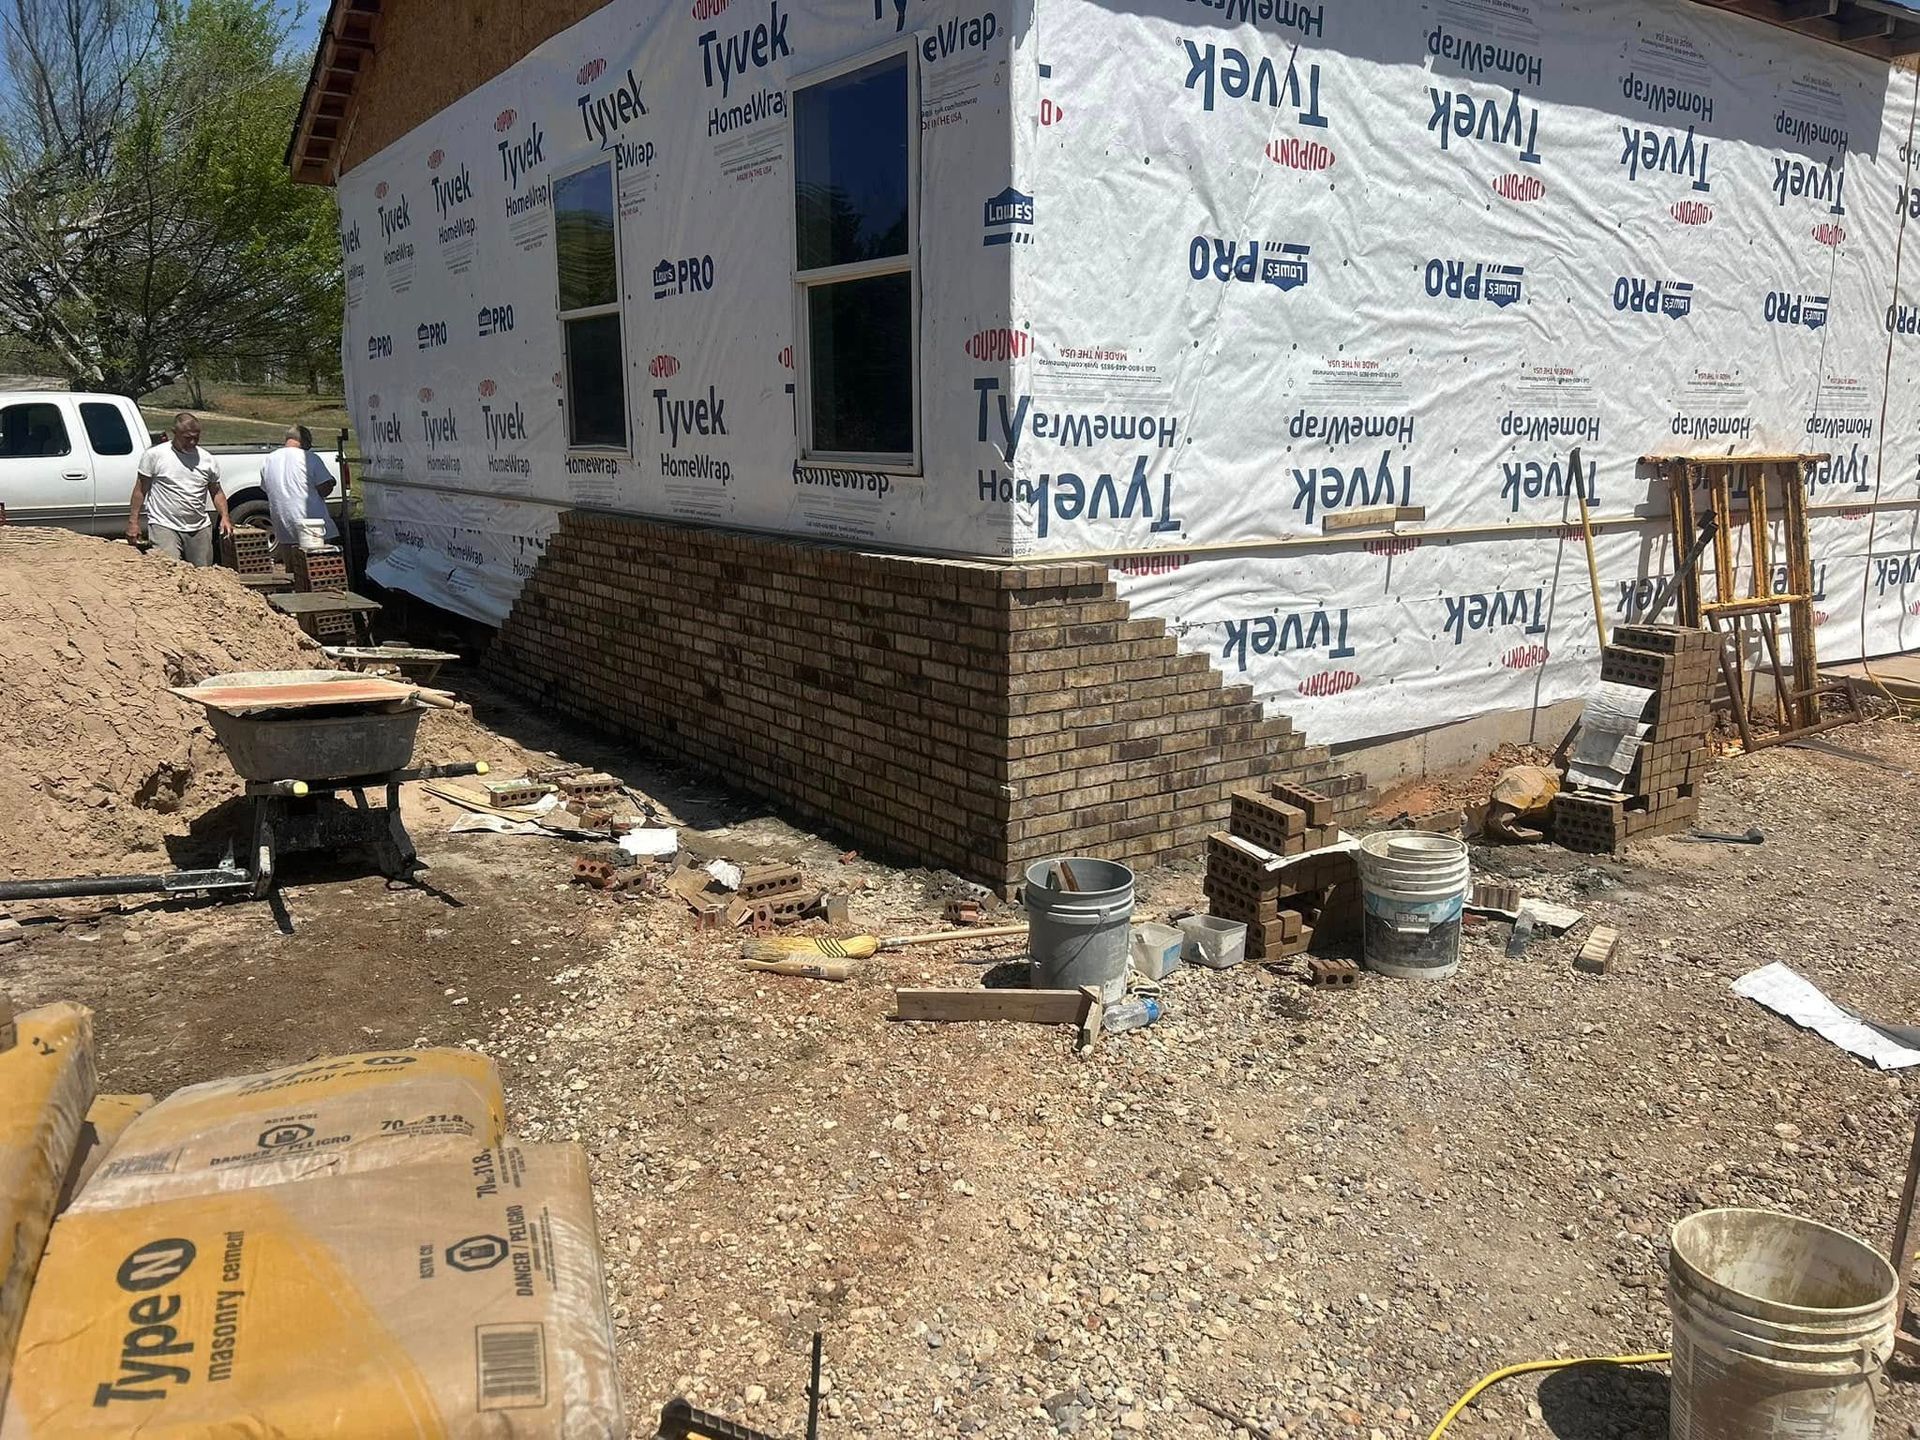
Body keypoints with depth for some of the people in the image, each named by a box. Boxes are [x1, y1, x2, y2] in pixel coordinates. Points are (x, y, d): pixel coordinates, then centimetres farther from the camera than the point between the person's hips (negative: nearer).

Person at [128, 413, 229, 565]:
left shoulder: (208, 460, 8)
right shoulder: (154, 455, -2)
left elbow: (217, 492, 16)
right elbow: (140, 490, 3)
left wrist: (224, 517, 0)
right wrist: (133, 521, -1)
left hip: (200, 529, 4)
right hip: (164, 527, -4)